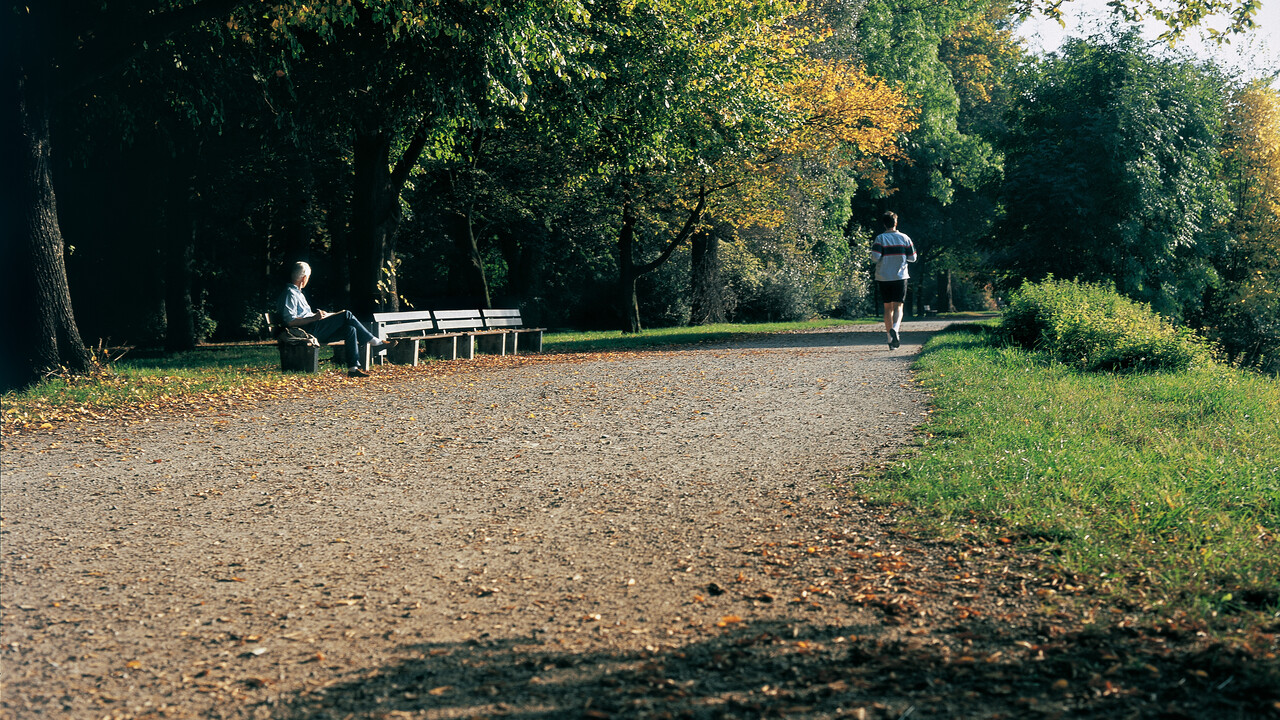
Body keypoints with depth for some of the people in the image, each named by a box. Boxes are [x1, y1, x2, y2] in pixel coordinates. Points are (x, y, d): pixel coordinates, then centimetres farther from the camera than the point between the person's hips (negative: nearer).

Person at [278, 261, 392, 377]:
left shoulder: (298, 293, 25)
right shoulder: (290, 293, -8)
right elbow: (290, 321, -19)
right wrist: (314, 318, -21)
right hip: (308, 331, -10)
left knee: (350, 329, -6)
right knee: (346, 315, -14)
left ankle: (353, 368, -11)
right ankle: (374, 341, -3)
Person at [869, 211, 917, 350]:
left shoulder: (880, 238, -4)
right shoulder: (904, 238, 2)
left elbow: (875, 257, -14)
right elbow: (912, 258, 3)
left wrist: (883, 258, 8)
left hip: (883, 277, 0)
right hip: (900, 276, 0)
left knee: (887, 308, 9)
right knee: (898, 306, 0)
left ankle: (891, 339, 9)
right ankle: (895, 328, -29)